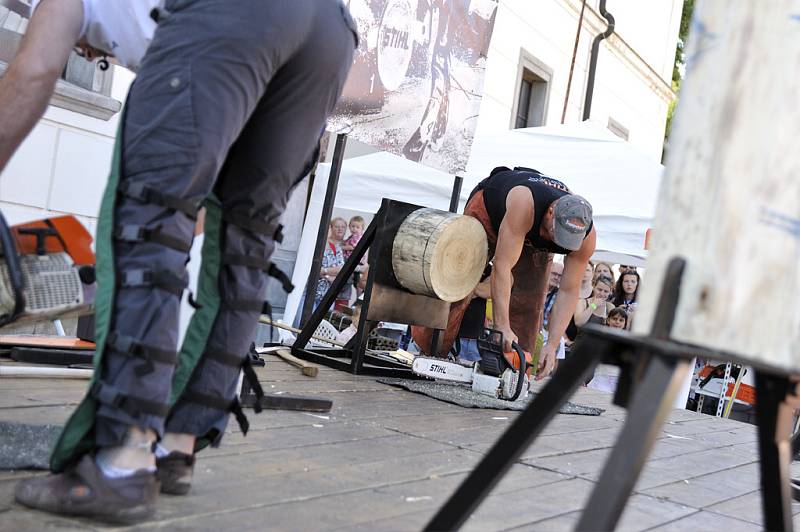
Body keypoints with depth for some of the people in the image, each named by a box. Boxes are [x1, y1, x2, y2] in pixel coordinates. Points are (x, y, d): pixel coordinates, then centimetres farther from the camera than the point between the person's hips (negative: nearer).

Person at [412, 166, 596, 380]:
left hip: (535, 239, 4)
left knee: (528, 305, -7)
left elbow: (568, 292, -24)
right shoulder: (525, 203, -46)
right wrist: (502, 328, -47)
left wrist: (552, 345, -30)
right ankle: (428, 353, -3)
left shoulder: (586, 236, -31)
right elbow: (502, 266, -45)